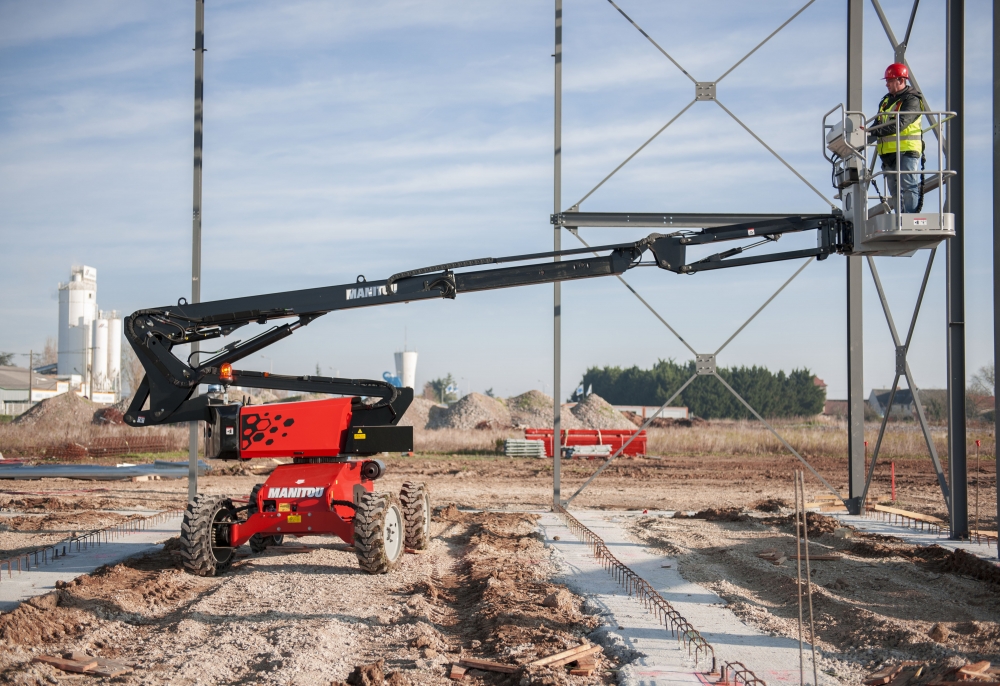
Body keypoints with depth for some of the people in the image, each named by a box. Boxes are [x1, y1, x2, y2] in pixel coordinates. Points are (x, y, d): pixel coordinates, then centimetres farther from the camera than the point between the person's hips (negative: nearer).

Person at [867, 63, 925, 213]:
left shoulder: (912, 100, -6)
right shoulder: (886, 101, 20)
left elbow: (900, 124, -21)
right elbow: (878, 127, 20)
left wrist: (871, 131, -28)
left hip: (907, 152, -8)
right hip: (889, 155, 8)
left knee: (908, 189, -14)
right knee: (896, 194, 7)